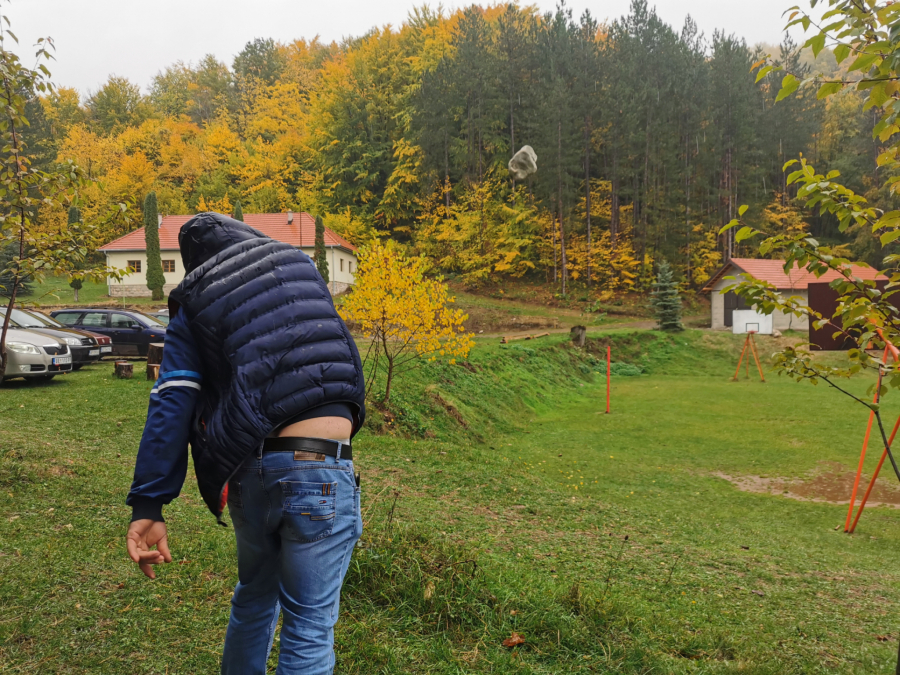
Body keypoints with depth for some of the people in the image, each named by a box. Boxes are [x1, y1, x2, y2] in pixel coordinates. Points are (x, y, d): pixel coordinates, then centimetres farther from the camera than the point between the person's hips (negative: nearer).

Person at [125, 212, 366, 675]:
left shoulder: (193, 306, 8)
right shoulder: (299, 264, 9)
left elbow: (170, 405, -1)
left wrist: (147, 504, -2)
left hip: (249, 473, 3)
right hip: (319, 471, -2)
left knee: (254, 596, 28)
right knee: (309, 626, 7)